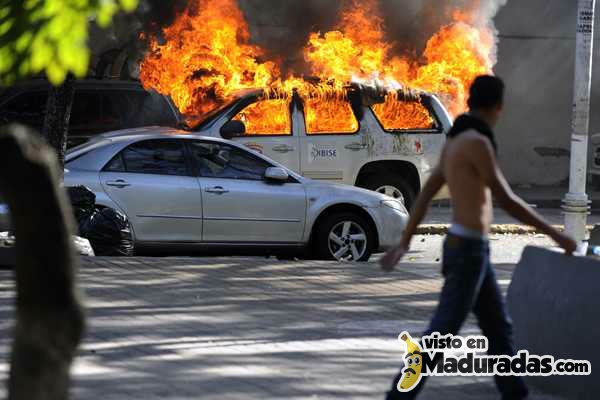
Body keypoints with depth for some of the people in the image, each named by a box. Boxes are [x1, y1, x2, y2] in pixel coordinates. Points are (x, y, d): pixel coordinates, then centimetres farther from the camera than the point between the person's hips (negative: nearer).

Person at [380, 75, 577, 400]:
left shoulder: (454, 142, 12)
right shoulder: (477, 142, -19)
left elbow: (424, 196, 17)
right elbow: (507, 201, -21)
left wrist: (403, 245, 22)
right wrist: (555, 234, -15)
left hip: (466, 249, 10)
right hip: (468, 252, -10)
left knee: (499, 329, 13)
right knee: (442, 333, -7)